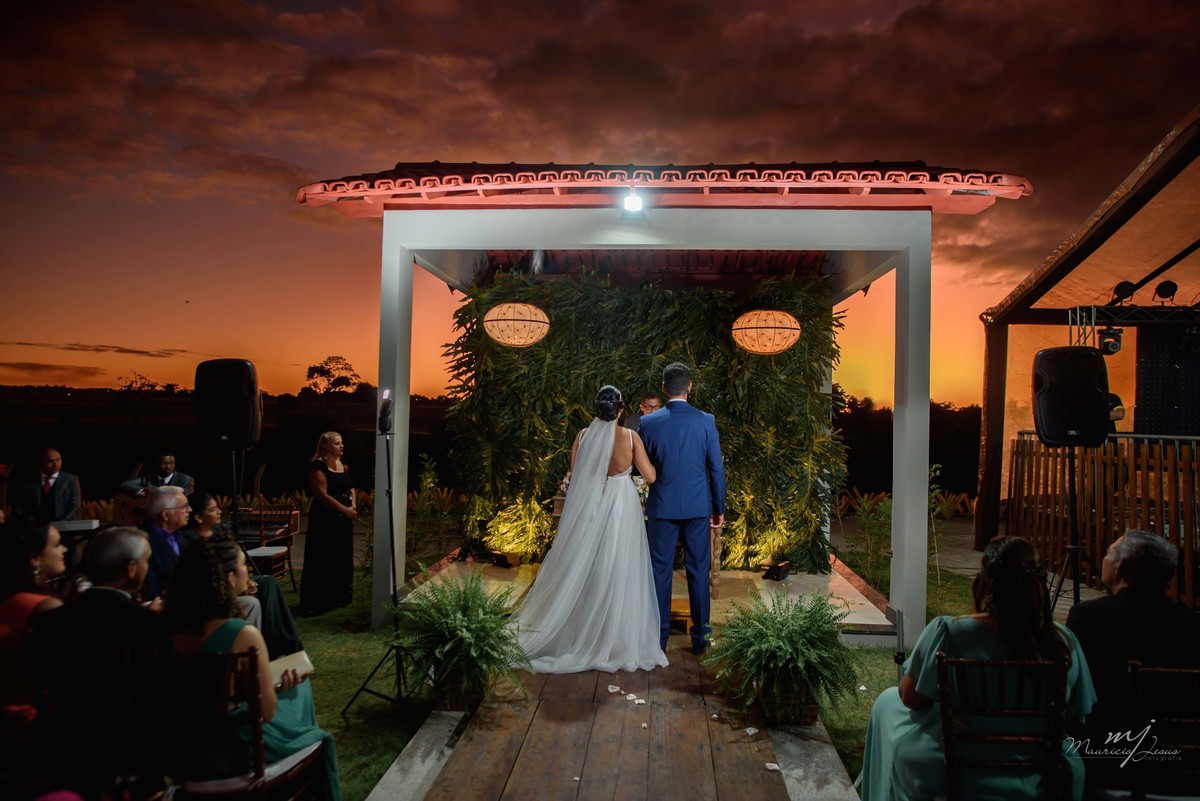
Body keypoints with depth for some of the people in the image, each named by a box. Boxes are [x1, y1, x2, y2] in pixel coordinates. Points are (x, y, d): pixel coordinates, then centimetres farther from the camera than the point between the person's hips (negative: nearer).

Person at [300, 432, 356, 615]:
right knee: (323, 560, -5)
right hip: (324, 519, -8)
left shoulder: (343, 466, 12)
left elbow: (350, 488, 18)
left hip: (343, 519, 8)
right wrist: (345, 510, -19)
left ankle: (338, 597, 24)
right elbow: (322, 495, -19)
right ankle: (316, 601, 3)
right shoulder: (318, 466, -13)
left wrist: (353, 505, -2)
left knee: (342, 558, 13)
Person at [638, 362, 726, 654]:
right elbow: (717, 468, -2)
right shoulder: (705, 420, -5)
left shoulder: (648, 422, -6)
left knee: (660, 572, 8)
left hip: (662, 506, 0)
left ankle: (658, 638, 14)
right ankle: (700, 638, 18)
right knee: (698, 572, 10)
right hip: (698, 506, 1)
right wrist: (719, 508, 7)